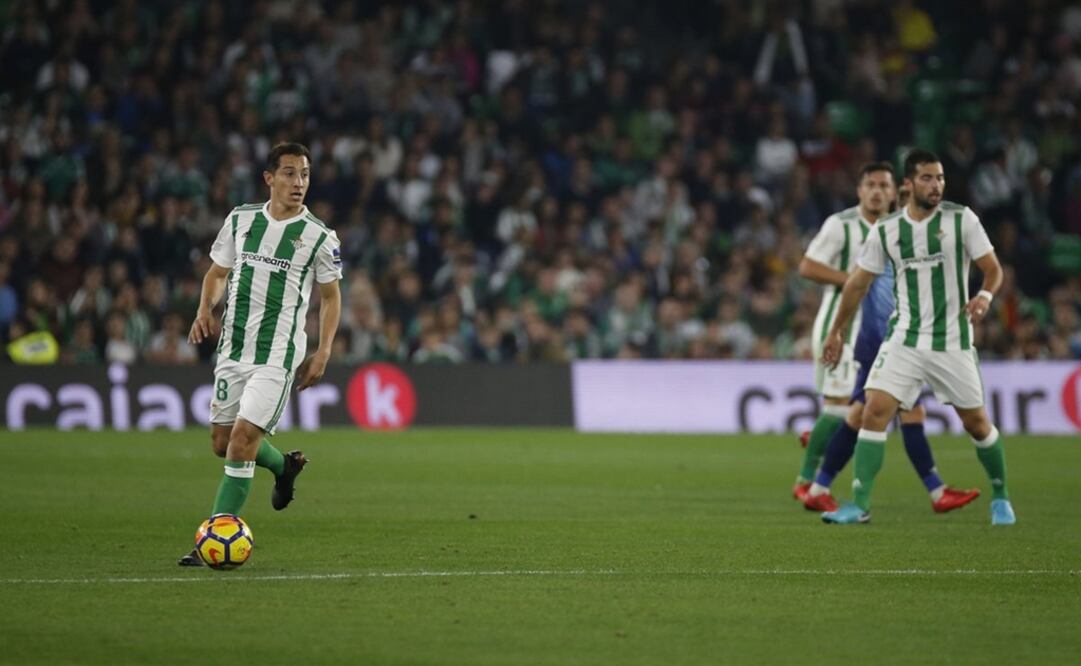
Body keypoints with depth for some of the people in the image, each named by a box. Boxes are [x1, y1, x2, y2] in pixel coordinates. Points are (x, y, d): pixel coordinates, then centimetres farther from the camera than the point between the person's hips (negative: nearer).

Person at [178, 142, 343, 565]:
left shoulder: (319, 237, -5)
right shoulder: (240, 220, 4)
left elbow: (330, 296, 6)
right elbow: (217, 272, 16)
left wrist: (323, 352, -2)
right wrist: (205, 310, -3)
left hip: (277, 356, -5)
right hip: (233, 349, 5)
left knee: (242, 441, -15)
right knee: (222, 442, 12)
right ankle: (283, 466, 43)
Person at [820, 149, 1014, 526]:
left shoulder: (961, 219, -5)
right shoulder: (886, 231, 2)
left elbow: (993, 269, -2)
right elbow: (858, 283, 13)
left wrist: (985, 296, -24)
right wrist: (836, 332, 16)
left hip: (952, 342, -1)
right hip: (904, 339, 1)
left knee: (976, 423, 5)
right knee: (875, 411, -14)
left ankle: (1000, 497, 28)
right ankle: (859, 505, -11)